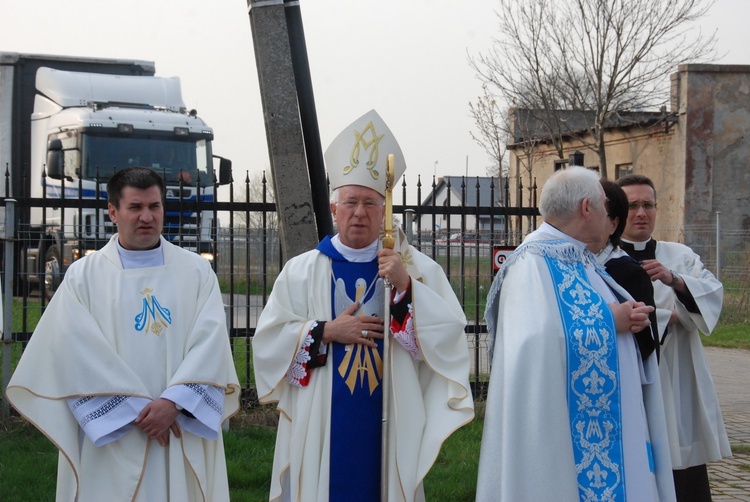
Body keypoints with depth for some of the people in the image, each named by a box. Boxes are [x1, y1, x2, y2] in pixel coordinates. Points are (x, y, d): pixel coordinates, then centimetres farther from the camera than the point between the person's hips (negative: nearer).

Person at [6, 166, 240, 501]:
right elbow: (80, 353, -7)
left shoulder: (197, 271, 7)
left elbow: (210, 340, -4)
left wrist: (173, 402, -17)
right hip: (110, 437, -1)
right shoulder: (84, 276, 2)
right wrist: (138, 410, -13)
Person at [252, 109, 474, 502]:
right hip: (321, 431, 0)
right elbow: (268, 341, 0)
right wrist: (326, 331, -12)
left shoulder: (416, 268, 2)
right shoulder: (302, 271, 3)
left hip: (389, 430, 0)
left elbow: (451, 335, -9)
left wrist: (406, 286, -19)